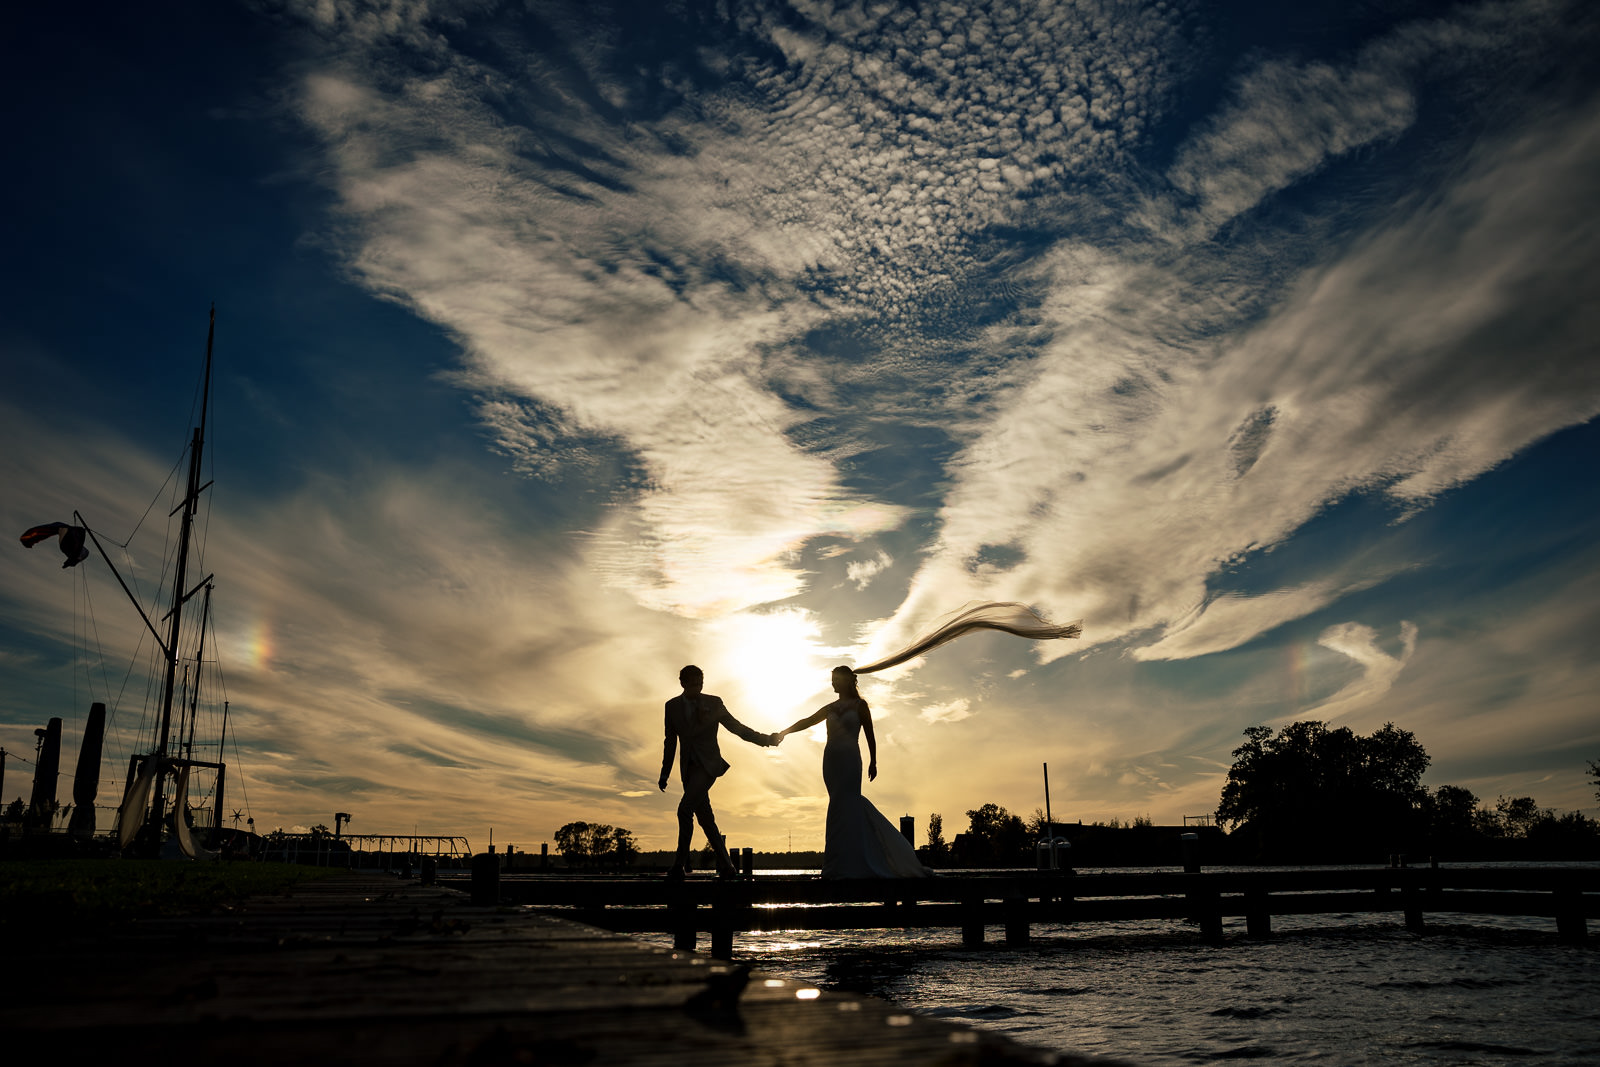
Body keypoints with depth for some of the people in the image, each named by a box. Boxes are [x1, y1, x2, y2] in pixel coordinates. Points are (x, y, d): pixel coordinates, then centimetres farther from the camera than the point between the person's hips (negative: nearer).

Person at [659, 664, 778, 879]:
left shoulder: (713, 703, 0)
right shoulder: (672, 706, 8)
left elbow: (736, 727, 6)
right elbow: (670, 742, 15)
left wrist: (766, 739, 1)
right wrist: (665, 773, 15)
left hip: (708, 764, -4)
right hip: (689, 768, 4)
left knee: (685, 809, -20)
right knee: (705, 819, 1)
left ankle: (679, 865, -14)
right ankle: (726, 867, 9)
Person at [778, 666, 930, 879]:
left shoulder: (860, 705, 3)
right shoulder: (831, 708, 16)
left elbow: (870, 735, 2)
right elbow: (807, 721, 12)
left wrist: (873, 762, -2)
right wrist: (785, 731, 0)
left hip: (850, 759, -5)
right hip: (831, 759, 5)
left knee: (843, 807, -10)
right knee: (851, 805, 6)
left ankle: (842, 865, -8)